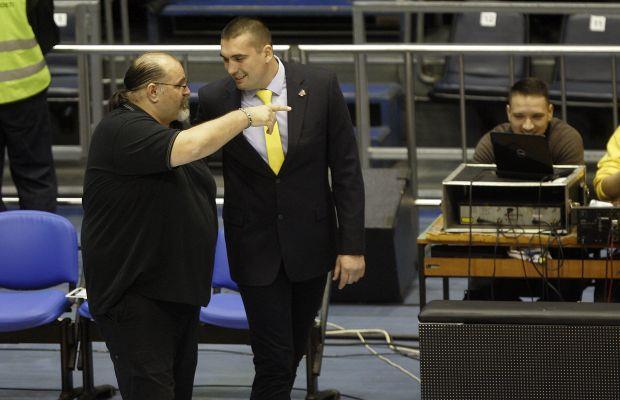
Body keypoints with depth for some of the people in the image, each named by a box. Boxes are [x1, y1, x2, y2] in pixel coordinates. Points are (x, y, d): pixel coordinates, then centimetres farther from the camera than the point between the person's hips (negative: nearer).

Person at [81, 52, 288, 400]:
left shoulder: (164, 127, 15)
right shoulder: (122, 130, -18)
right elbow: (190, 147, -32)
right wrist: (246, 116, -22)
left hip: (178, 287, 10)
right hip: (134, 293, -10)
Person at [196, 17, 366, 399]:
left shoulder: (321, 86, -10)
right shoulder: (214, 99, -10)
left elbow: (346, 168, -5)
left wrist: (352, 244, -7)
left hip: (310, 241, 1)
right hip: (255, 246, -1)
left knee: (294, 350, 15)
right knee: (273, 359, -5)